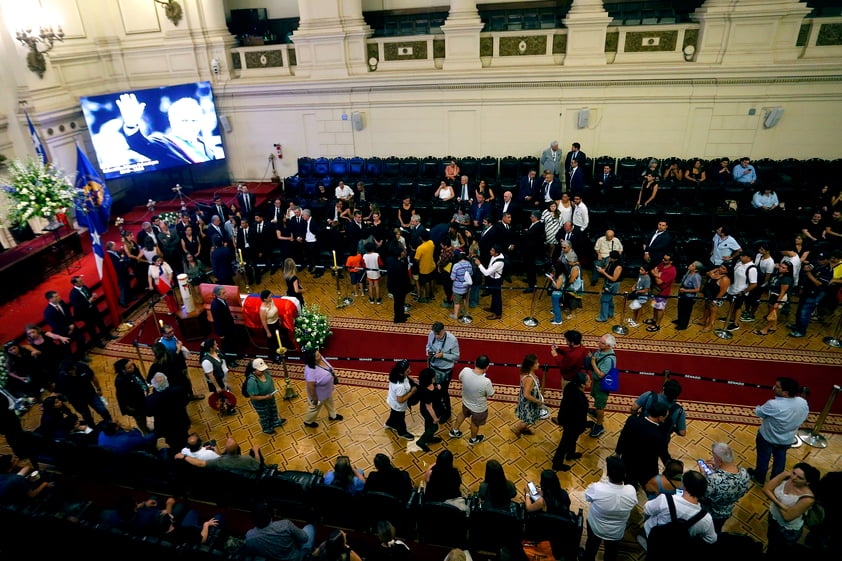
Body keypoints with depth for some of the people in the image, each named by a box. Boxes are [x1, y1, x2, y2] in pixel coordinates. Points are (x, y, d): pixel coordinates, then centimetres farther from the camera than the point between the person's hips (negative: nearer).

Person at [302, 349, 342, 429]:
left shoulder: (320, 358, -20)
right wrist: (314, 398, -19)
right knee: (315, 408, 23)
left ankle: (333, 415, 62)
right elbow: (310, 387, -31)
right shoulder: (310, 371, -43)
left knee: (330, 403, 33)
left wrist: (333, 375, 14)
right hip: (319, 394, -7)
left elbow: (329, 368, 2)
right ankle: (308, 422, 52)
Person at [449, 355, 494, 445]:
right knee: (475, 423, 28)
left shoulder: (465, 371, -28)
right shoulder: (486, 382, -40)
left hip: (466, 402, 4)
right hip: (479, 408, -4)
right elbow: (490, 394, -17)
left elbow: (460, 379, -3)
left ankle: (454, 431, 59)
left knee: (463, 414, 36)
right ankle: (473, 439, 57)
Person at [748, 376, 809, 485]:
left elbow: (759, 412, -19)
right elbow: (804, 417, -1)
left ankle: (759, 478, 40)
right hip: (787, 439, 5)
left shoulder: (773, 405, -38)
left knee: (763, 458, 19)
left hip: (768, 438, -5)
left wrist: (758, 407, 4)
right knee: (780, 458, 28)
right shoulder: (803, 402, -20)